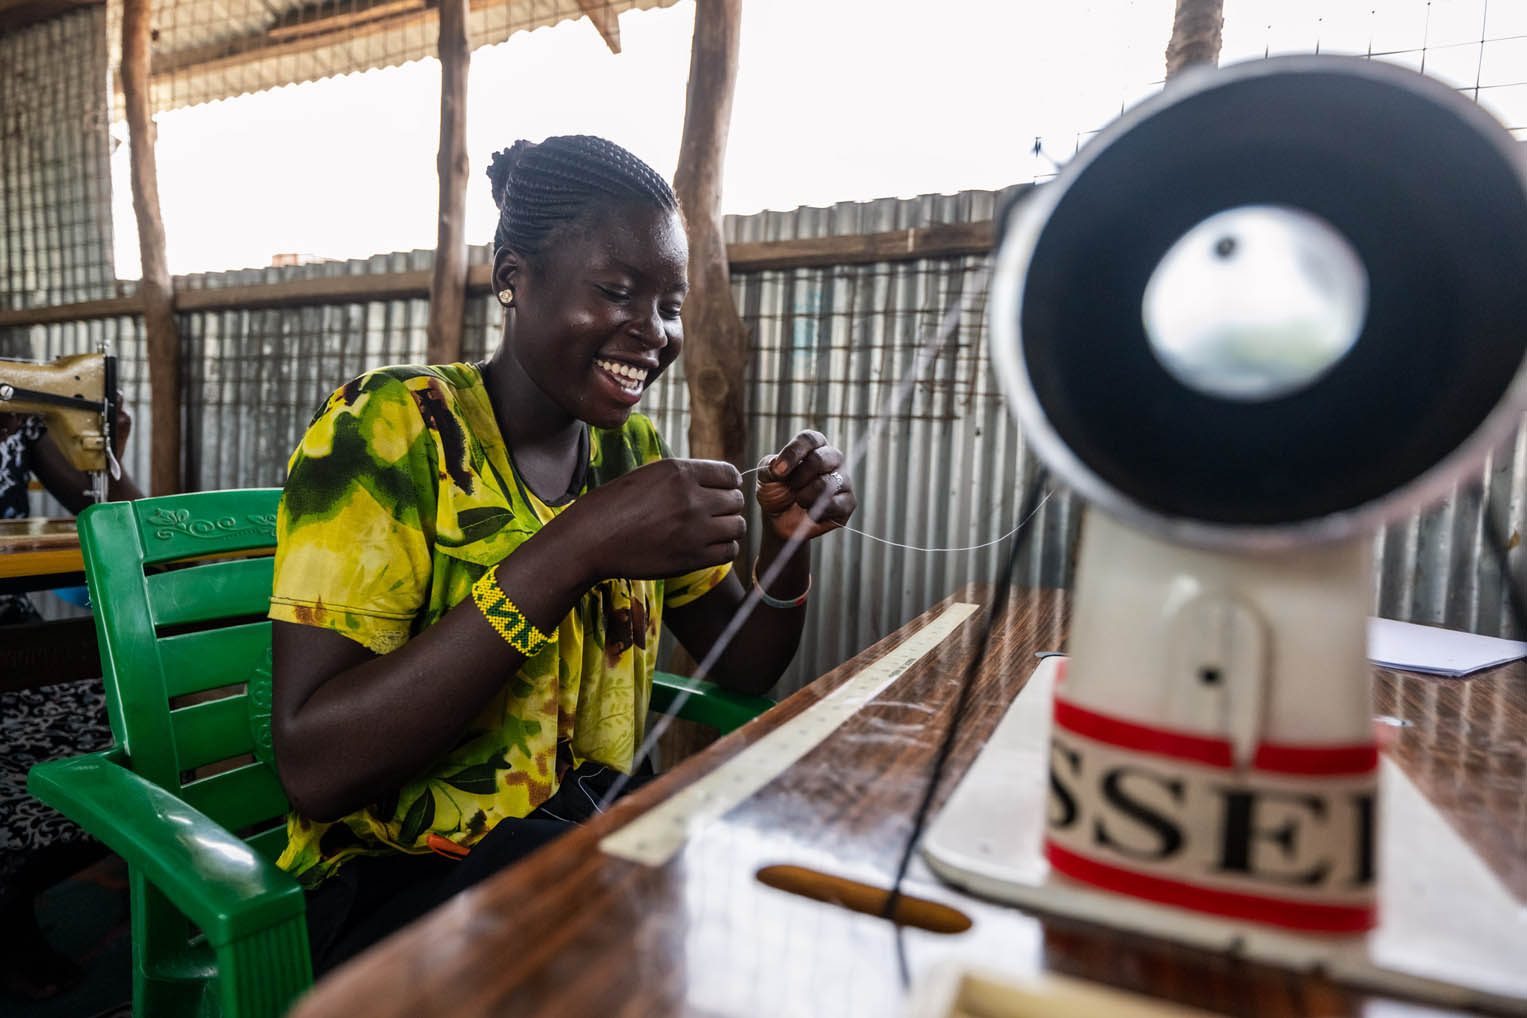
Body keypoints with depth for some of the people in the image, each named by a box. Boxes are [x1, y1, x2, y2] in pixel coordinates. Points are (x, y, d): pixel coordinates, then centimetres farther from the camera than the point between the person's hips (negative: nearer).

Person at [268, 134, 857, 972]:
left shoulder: (630, 447, 2)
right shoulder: (385, 430, -14)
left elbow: (742, 669, 7)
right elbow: (311, 767, -22)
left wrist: (787, 542, -12)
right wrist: (576, 549, -30)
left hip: (599, 835, 5)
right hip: (402, 879, -4)